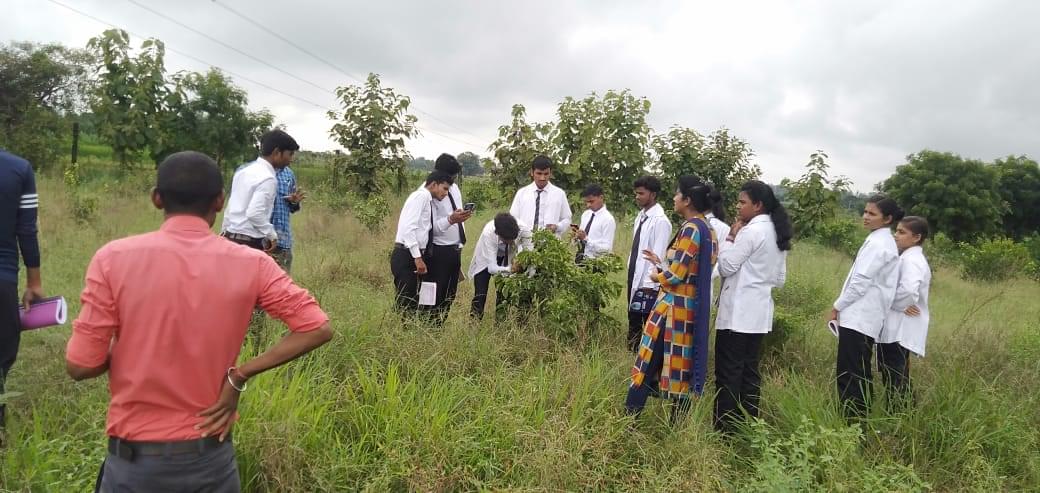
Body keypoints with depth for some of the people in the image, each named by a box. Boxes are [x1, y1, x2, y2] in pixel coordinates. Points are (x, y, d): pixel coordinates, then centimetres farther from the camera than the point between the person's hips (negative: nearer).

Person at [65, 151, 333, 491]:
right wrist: (239, 375, -8)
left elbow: (80, 365, -11)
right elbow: (317, 328, -10)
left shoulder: (114, 258, -13)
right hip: (211, 456, 1)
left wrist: (127, 348, 9)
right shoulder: (250, 264, -10)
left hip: (135, 458, 0)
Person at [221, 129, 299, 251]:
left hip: (230, 237, 9)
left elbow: (231, 204, 17)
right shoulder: (267, 178, -16)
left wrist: (224, 230, 25)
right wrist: (272, 235, -13)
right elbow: (254, 213, -25)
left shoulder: (244, 169, 11)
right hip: (249, 242, -9)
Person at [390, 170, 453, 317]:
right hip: (406, 256, -10)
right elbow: (408, 227, -20)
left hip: (415, 256, 10)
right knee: (405, 303, -7)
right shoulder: (420, 196, -9)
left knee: (413, 302, 12)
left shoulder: (428, 201, 18)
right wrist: (418, 258, -23)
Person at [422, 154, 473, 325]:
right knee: (435, 297, -3)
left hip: (455, 250, 8)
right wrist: (451, 219, -36)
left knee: (450, 296, 14)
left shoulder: (454, 188, 12)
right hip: (438, 252, -8)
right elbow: (429, 226, -22)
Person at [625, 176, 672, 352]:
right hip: (635, 278, 9)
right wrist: (631, 277, 14)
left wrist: (649, 283, -19)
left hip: (648, 283, -9)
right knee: (634, 320, 17)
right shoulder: (641, 216, 10)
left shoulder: (660, 220, -15)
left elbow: (658, 255, -18)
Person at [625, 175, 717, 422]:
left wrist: (657, 276, 1)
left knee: (649, 362, -1)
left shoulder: (690, 228, -16)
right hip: (692, 307, 9)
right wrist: (662, 264, 14)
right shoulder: (707, 229, 10)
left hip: (674, 307, -9)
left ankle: (629, 418, 6)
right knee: (681, 364, 13)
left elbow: (676, 275, -19)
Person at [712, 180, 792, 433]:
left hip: (737, 312, -9)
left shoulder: (751, 231, -15)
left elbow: (726, 267, -11)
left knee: (728, 371, -3)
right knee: (750, 370, 13)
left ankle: (725, 428, 2)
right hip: (759, 311, 9)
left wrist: (730, 238, -3)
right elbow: (780, 279, 18)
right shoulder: (777, 233, 13)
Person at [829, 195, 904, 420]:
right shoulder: (883, 241, 17)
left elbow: (861, 281, -17)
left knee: (849, 375, -7)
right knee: (857, 374, 13)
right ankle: (857, 420, 20)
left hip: (858, 317, -10)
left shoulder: (877, 243, -13)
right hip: (864, 317, 10)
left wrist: (838, 305, -6)